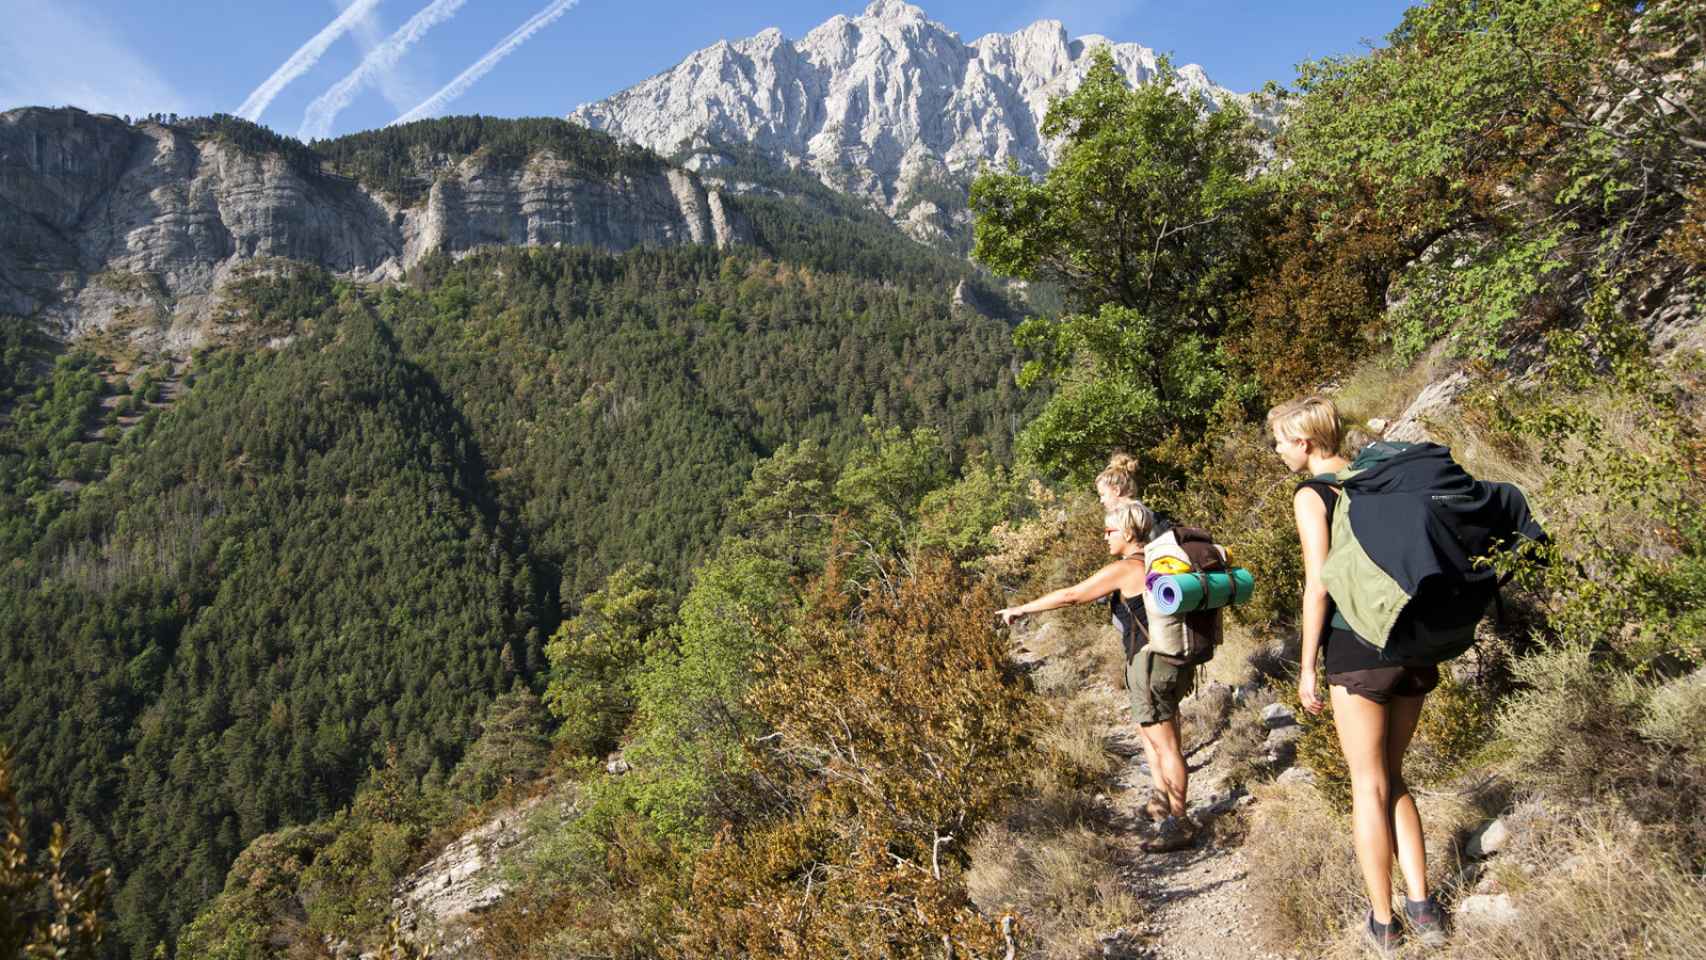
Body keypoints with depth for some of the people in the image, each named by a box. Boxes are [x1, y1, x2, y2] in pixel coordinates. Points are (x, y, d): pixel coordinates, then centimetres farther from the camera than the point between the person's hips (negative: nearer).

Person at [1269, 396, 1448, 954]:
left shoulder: (1311, 496, -8)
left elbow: (1318, 585, -13)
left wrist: (1307, 667, -7)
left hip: (1357, 648, -6)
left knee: (1369, 786, 6)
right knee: (1391, 777, 19)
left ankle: (1383, 922, 15)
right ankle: (1423, 908, 17)